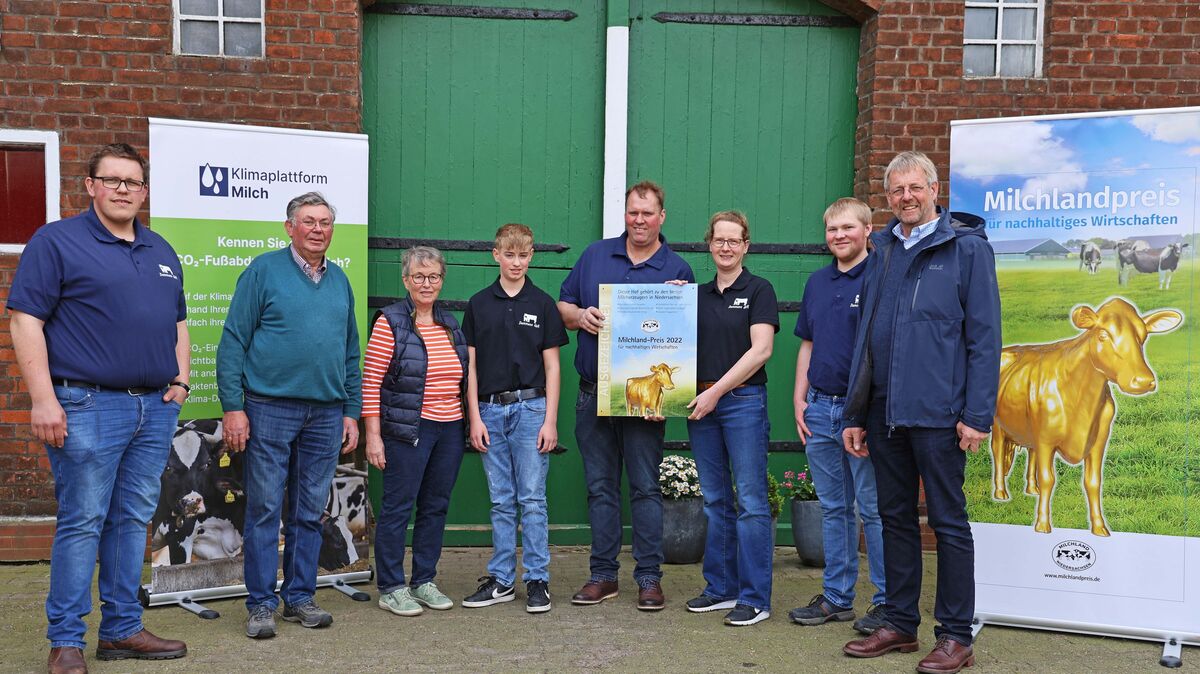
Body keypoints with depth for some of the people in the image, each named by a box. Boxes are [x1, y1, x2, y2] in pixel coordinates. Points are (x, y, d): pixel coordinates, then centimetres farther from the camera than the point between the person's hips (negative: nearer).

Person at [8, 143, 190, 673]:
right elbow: (26, 321, -9)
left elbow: (178, 324, 23)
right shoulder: (57, 241, -3)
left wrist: (181, 379, 9)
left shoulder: (162, 253, 16)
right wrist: (43, 399, -16)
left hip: (156, 408, 6)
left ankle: (122, 629, 21)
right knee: (81, 523, -2)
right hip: (89, 407, -6)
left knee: (133, 521, 11)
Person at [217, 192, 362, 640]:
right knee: (264, 510, 1)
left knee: (310, 512, 10)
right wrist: (233, 406, -11)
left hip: (326, 414, 5)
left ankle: (300, 597, 21)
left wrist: (351, 411, 12)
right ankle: (261, 604, 11)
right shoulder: (263, 271, -1)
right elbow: (233, 341, -5)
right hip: (270, 409, -4)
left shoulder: (339, 280, 13)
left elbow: (350, 350, 17)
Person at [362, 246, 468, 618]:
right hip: (408, 431, -6)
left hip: (450, 431, 6)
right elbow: (371, 382, -9)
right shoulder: (390, 322, -6)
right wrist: (373, 435, -13)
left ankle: (424, 581, 23)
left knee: (436, 506, 11)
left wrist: (470, 423, 14)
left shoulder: (450, 323, 12)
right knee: (398, 506, 0)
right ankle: (391, 588, 12)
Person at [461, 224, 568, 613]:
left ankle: (537, 580, 10)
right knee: (501, 501, 9)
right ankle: (501, 580, 18)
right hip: (491, 409, 2)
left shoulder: (542, 304, 2)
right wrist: (475, 417, 0)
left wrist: (550, 420, -5)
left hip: (530, 408, -2)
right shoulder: (479, 304, 6)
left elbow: (551, 366, 1)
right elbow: (471, 365, 6)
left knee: (532, 499, 1)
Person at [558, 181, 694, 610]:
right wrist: (581, 316, -8)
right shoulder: (595, 255, 11)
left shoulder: (677, 270, 2)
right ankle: (603, 575, 18)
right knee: (600, 486, 9)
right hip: (593, 393, 3)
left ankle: (649, 577, 11)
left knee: (645, 487, 1)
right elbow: (564, 307, 14)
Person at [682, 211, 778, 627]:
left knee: (751, 500, -3)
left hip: (744, 401, -5)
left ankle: (755, 598, 4)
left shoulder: (758, 290, -1)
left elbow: (761, 349, -11)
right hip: (701, 403, 5)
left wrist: (716, 391, -15)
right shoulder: (698, 295, 14)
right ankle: (721, 588, 21)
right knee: (715, 499, 11)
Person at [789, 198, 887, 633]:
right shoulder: (817, 282, 14)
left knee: (874, 510, 0)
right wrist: (799, 399, 11)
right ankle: (837, 597, 22)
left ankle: (888, 601, 11)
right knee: (833, 509, 13)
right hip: (819, 409, 6)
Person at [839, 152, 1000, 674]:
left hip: (938, 412, -6)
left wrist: (977, 414, -14)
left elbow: (984, 337, -8)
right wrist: (854, 414, 11)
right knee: (895, 517, 13)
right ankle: (899, 623, 26)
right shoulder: (882, 252, 13)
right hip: (884, 411, 6)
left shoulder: (967, 248, -3)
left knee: (948, 522, 3)